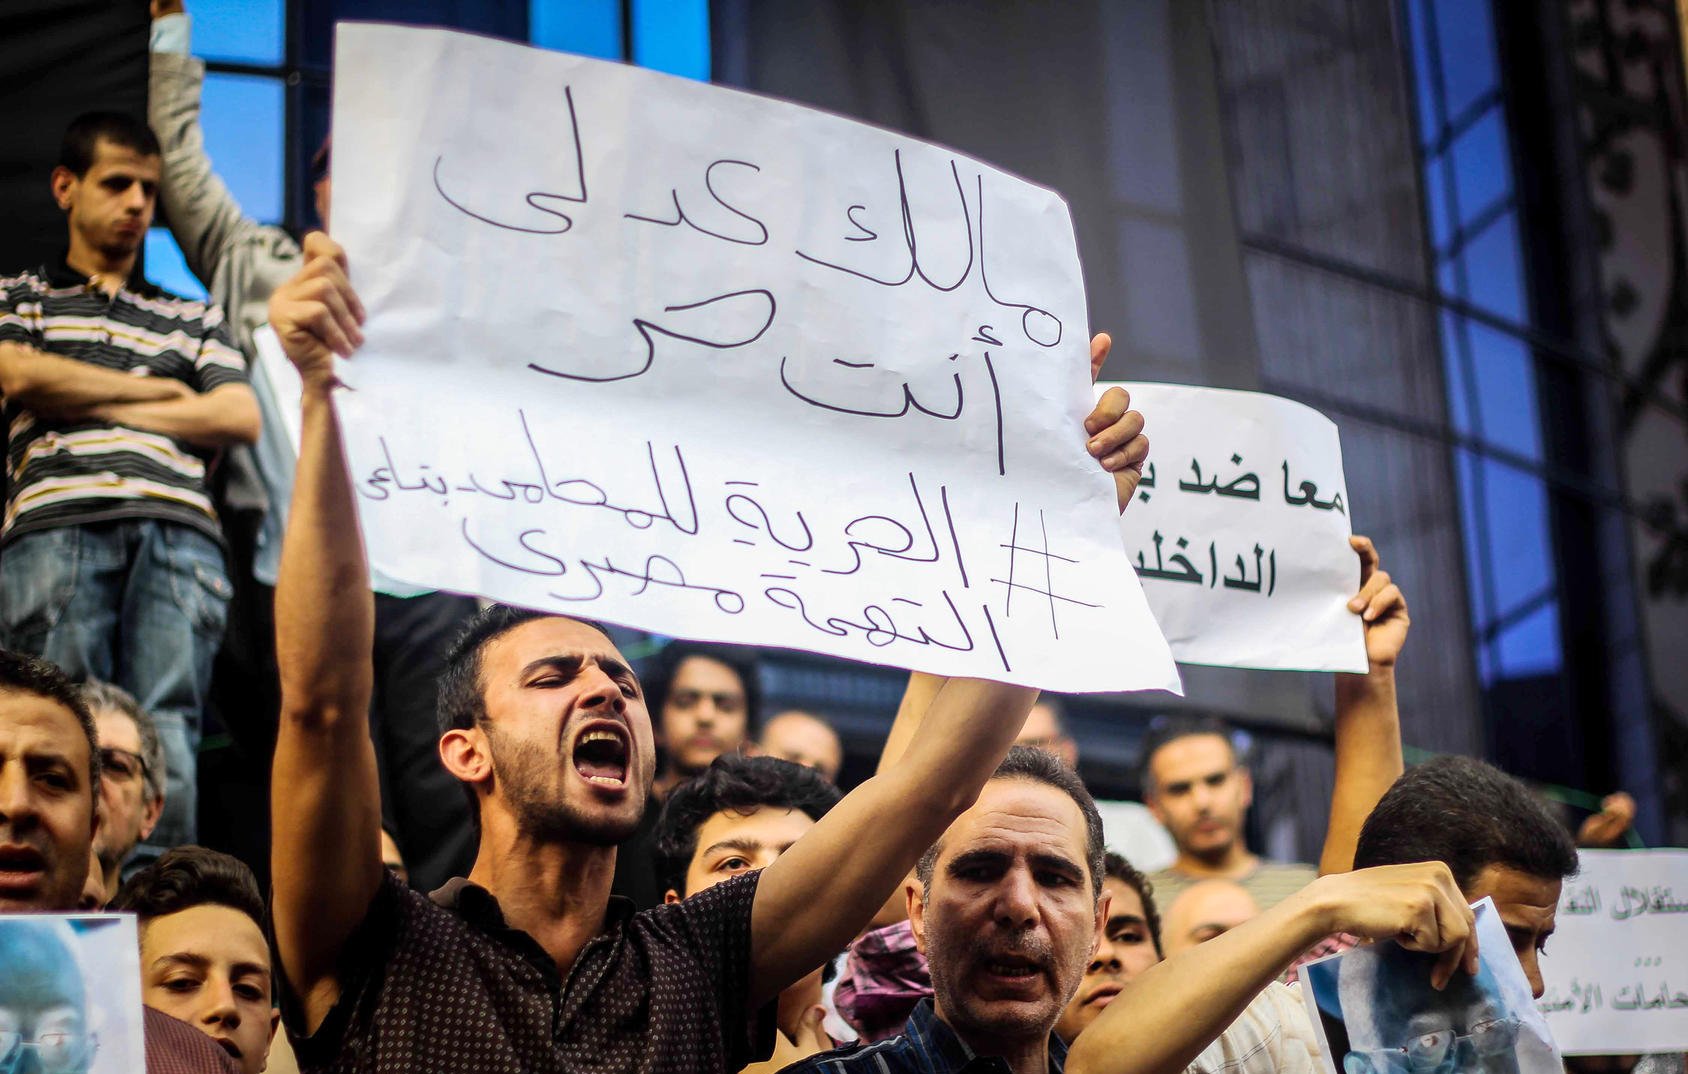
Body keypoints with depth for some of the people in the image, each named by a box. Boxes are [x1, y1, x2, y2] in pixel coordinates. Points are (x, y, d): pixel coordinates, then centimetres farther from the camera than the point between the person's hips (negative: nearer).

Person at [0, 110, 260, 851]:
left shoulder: (194, 318, 30)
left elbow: (240, 418, 13)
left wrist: (96, 405, 8)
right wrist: (157, 390, 11)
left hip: (177, 528, 1)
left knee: (166, 732, -12)